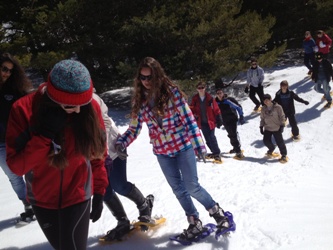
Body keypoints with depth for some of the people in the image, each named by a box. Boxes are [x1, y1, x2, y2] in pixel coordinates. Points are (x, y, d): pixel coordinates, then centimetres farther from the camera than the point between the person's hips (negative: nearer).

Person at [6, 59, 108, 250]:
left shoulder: (90, 107, -17)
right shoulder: (24, 110, -20)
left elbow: (98, 154, -2)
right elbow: (17, 166, -18)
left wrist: (99, 192, 1)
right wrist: (43, 135, -31)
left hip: (78, 197, -1)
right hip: (42, 200, 1)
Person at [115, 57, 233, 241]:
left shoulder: (171, 91, -12)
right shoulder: (139, 100, -1)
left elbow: (189, 119, -13)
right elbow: (134, 129, 2)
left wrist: (198, 144, -17)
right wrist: (121, 142, -16)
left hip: (183, 146, -4)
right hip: (162, 152, 4)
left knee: (192, 187, -3)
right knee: (178, 189, 11)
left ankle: (216, 211, 22)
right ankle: (194, 224, 27)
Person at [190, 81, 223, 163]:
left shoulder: (209, 98, -7)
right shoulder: (195, 99, 1)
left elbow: (216, 109, -2)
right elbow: (192, 109, 12)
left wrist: (219, 120, -2)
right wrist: (194, 114, -9)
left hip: (210, 121, -4)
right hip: (202, 122, 4)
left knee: (212, 137, -12)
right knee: (207, 139, 10)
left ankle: (217, 154, -6)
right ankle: (215, 152, 25)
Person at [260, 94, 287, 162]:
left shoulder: (277, 107, -10)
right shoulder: (263, 109, 2)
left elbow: (282, 116, -6)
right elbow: (262, 118, 12)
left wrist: (282, 125, -11)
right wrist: (261, 127, 8)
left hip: (277, 128, -4)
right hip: (267, 128, 4)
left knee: (280, 142, -3)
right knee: (266, 141, -3)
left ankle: (283, 155, 12)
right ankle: (271, 149, 29)